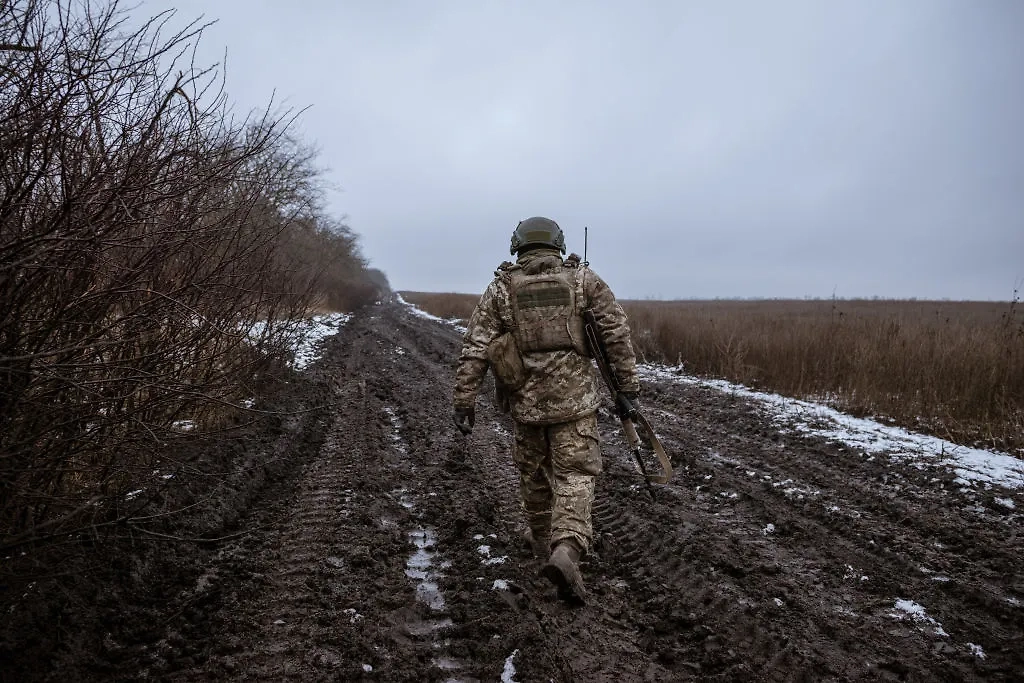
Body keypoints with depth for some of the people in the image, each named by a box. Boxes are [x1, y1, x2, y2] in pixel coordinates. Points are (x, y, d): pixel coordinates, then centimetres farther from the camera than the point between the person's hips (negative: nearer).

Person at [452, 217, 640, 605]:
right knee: (574, 476, 1)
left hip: (525, 400, 2)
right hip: (574, 397, -1)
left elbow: (474, 350, -2)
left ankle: (544, 545, 32)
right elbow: (617, 331, -1)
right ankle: (566, 550, -20)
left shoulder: (500, 288, 5)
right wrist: (627, 382, 5)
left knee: (533, 474, 18)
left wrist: (464, 402, 0)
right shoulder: (584, 279, 4)